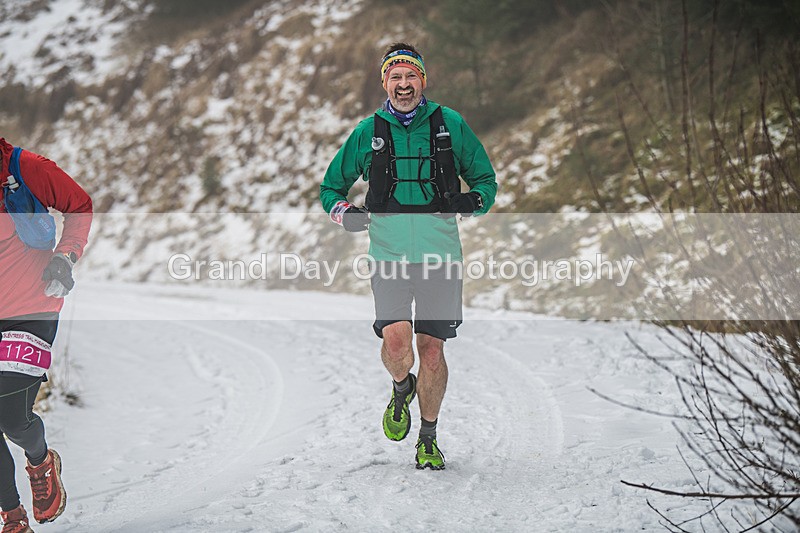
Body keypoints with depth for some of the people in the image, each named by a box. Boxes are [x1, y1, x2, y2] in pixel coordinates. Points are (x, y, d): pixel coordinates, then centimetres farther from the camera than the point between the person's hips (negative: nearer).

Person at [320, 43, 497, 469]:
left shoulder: (450, 125, 5)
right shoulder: (368, 132, 7)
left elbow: (486, 179, 13)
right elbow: (330, 187, 17)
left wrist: (474, 201, -9)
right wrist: (344, 212, -5)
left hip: (439, 256, 0)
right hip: (389, 255, 0)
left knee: (431, 350, 0)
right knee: (396, 342, -18)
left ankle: (428, 439, 21)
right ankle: (401, 389, 18)